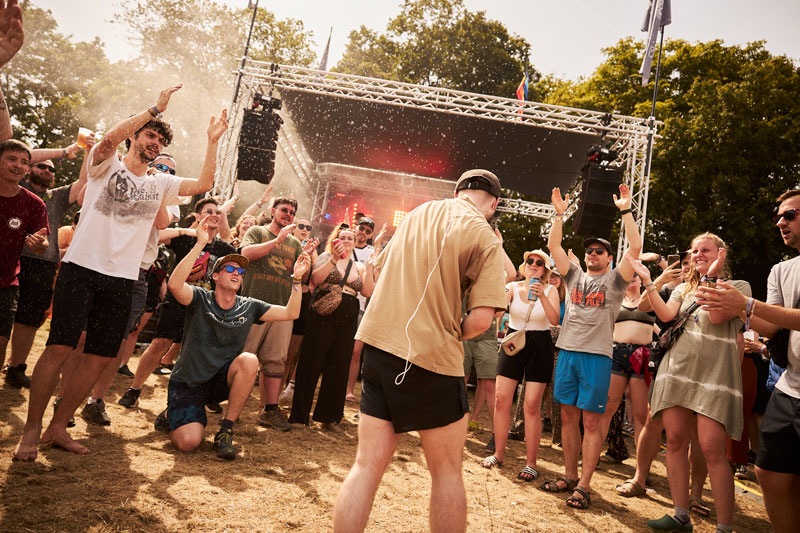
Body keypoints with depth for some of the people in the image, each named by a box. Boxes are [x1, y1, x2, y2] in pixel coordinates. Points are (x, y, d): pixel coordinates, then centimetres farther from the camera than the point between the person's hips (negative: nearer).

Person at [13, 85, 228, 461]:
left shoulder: (160, 183, 16)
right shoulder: (107, 165, 5)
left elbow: (203, 185, 5)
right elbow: (109, 139, -17)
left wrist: (213, 142, 3)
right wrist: (155, 109, -14)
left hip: (122, 281, 4)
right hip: (82, 268, -4)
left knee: (100, 357, 4)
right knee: (59, 348, -8)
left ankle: (58, 427, 18)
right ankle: (30, 431, 6)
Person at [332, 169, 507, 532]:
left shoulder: (418, 212, 13)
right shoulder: (485, 239, -6)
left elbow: (380, 270, 23)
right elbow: (481, 318, -15)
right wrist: (453, 335, 5)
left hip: (379, 342, 6)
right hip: (432, 354, -5)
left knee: (367, 465, 10)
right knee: (447, 471, 13)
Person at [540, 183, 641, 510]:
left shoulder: (614, 280, 5)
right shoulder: (575, 276, 15)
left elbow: (635, 248, -8)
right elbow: (554, 246, 10)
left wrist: (625, 210, -9)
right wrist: (560, 214, 3)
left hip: (597, 355, -4)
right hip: (567, 351, 4)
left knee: (592, 421, -1)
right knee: (569, 415, 9)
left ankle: (583, 486, 5)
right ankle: (569, 476, 21)